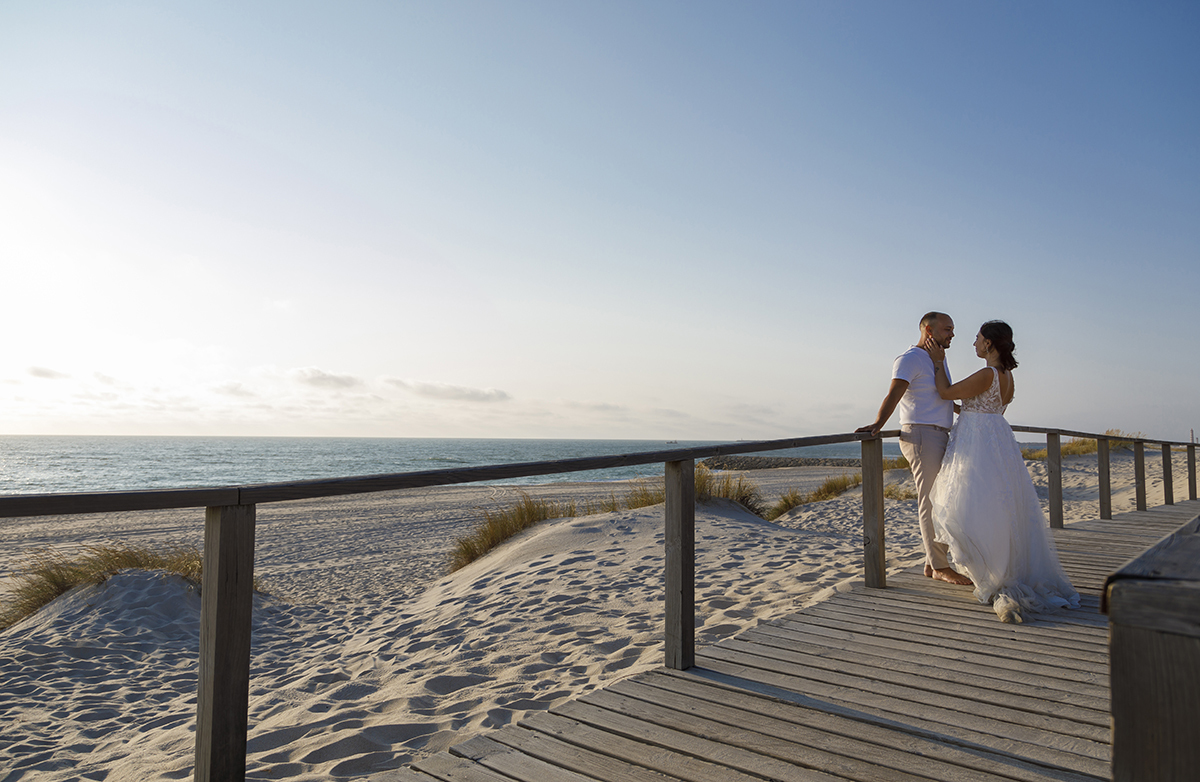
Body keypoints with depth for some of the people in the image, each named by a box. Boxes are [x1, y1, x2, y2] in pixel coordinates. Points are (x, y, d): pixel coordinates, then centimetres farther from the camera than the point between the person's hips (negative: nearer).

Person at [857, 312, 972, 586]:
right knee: (931, 502, -7)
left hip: (939, 437, 10)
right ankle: (940, 567, -3)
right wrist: (877, 424, -37)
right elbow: (894, 394, -23)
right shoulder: (910, 359, -9)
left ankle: (932, 563, 16)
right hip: (922, 435, -10)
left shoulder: (938, 358, 20)